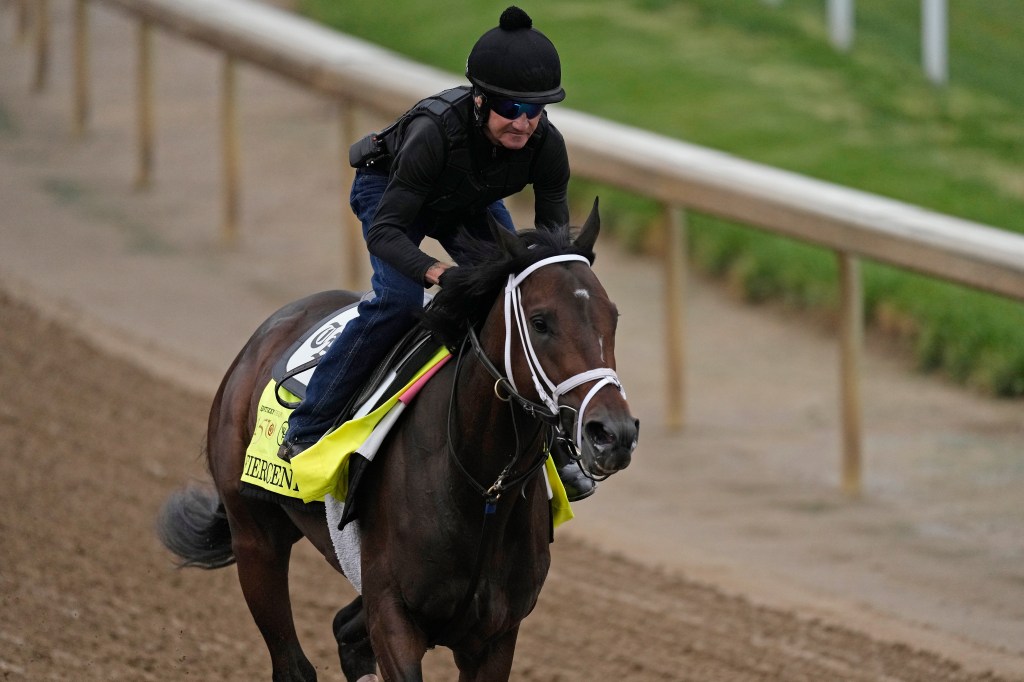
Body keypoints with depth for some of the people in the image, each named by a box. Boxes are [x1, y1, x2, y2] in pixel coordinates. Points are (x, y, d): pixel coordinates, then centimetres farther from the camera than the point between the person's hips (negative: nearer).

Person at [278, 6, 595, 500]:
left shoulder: (546, 145, -30)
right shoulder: (435, 132, -42)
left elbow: (553, 235, -17)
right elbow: (385, 231, -41)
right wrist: (434, 271, -59)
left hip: (471, 205, 5)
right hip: (388, 187, -5)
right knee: (398, 299, -26)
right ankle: (306, 431, -16)